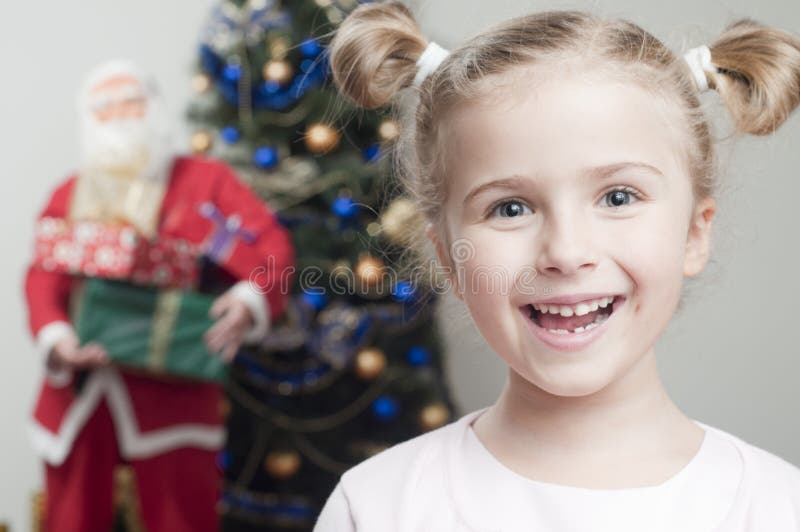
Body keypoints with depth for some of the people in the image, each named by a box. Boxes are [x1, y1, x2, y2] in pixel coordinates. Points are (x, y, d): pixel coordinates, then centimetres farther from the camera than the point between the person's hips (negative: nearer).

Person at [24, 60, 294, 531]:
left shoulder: (204, 180, 6)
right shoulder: (69, 197, 14)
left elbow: (270, 243, -4)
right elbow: (45, 277, 4)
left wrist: (251, 298, -24)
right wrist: (55, 337, -16)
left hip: (171, 391, -3)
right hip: (79, 390, 3)